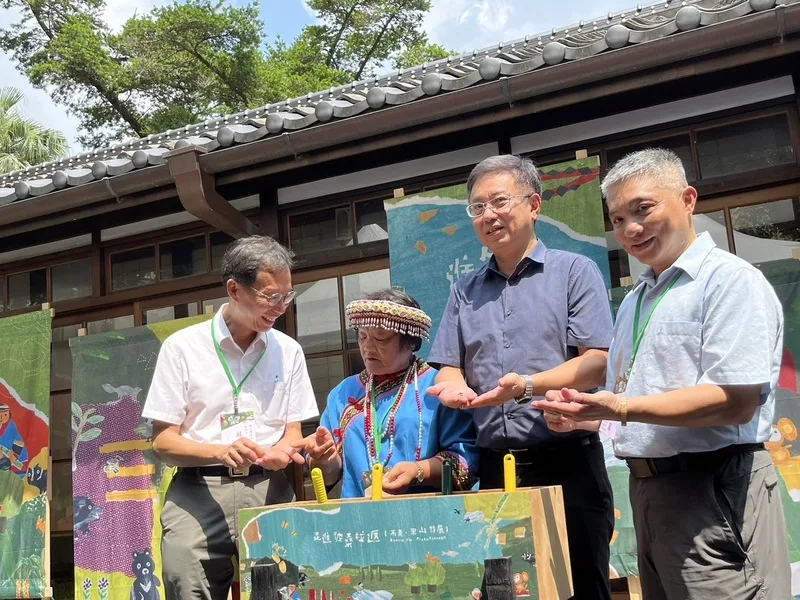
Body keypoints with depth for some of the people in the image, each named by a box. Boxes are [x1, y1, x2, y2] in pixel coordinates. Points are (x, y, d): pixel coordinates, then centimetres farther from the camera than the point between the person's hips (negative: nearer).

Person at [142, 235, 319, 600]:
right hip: (198, 495, -2)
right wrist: (219, 452, -20)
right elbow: (162, 443, -2)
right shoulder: (182, 347, 0)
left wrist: (280, 452, -12)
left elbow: (293, 431, 12)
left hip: (269, 493, 2)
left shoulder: (289, 351, 9)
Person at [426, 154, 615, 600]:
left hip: (567, 462, -4)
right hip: (495, 466, 4)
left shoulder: (574, 272, 1)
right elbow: (449, 368, 12)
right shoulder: (465, 292, 15)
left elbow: (597, 362, -9)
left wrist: (528, 386, -23)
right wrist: (455, 387, -11)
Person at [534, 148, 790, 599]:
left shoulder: (732, 280, -10)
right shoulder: (633, 303, 17)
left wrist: (621, 408, -25)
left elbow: (736, 402, -20)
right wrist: (582, 415, 0)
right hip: (648, 490, 8)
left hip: (714, 490, -8)